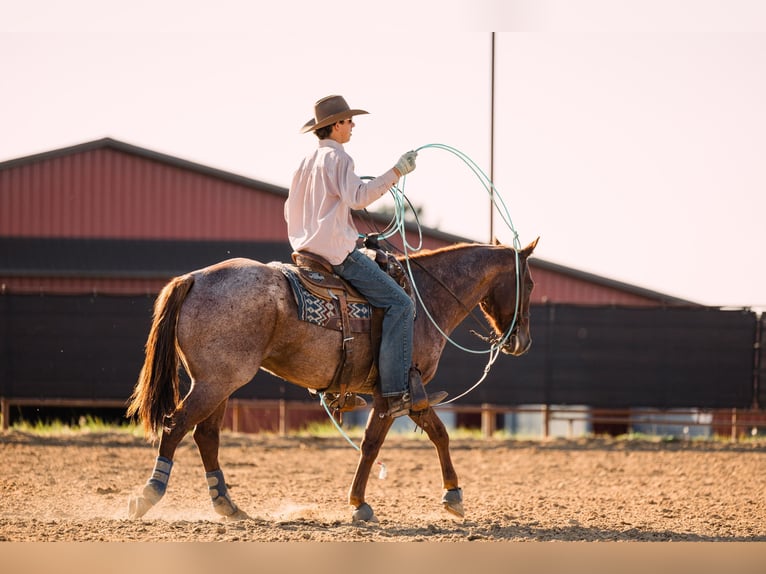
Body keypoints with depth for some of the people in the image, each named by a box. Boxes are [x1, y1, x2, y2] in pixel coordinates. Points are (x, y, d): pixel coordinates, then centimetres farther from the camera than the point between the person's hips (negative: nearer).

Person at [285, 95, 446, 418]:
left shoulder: (307, 161, 18)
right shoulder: (338, 157, -10)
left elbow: (290, 210, 23)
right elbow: (358, 196, -26)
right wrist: (396, 172, -27)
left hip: (308, 247, 10)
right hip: (338, 250, -10)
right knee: (399, 303, -14)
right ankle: (396, 393, -23)